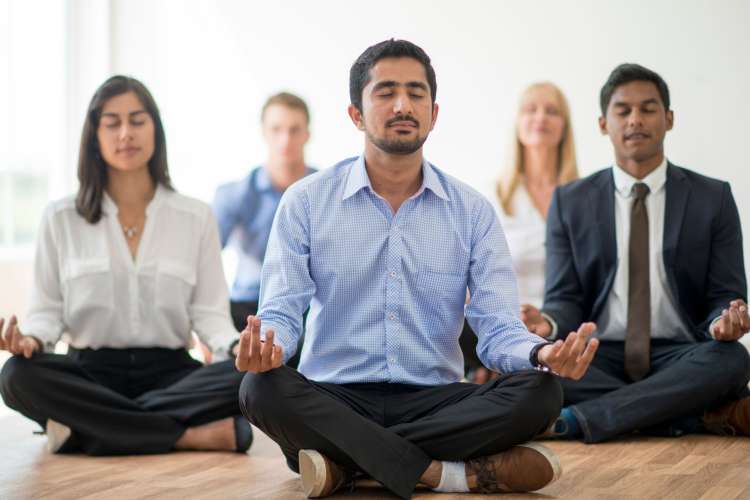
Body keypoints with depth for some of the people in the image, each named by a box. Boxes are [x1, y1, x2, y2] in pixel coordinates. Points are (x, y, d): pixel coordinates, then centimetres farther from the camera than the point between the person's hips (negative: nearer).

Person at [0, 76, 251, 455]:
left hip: (169, 372, 0)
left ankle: (89, 426, -26)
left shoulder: (196, 217, 7)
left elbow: (209, 311, 2)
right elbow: (48, 309, 5)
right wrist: (31, 338, -19)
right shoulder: (61, 218, 7)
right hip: (91, 373, 0)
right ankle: (195, 435, -30)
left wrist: (239, 347, -20)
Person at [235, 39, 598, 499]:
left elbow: (498, 328, -2)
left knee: (539, 392, -25)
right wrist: (266, 348, -30)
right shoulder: (306, 202, 2)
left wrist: (542, 354, -27)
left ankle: (346, 462, -23)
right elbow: (281, 312, -4)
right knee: (263, 389, -33)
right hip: (335, 400, -1)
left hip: (436, 401, 1)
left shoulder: (473, 212, 4)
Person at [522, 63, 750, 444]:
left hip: (680, 357, 0)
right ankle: (711, 415, -25)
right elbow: (565, 298, 4)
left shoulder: (713, 199, 6)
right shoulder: (570, 202, 8)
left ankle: (573, 421, -30)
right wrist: (549, 323, -21)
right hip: (599, 359, 1)